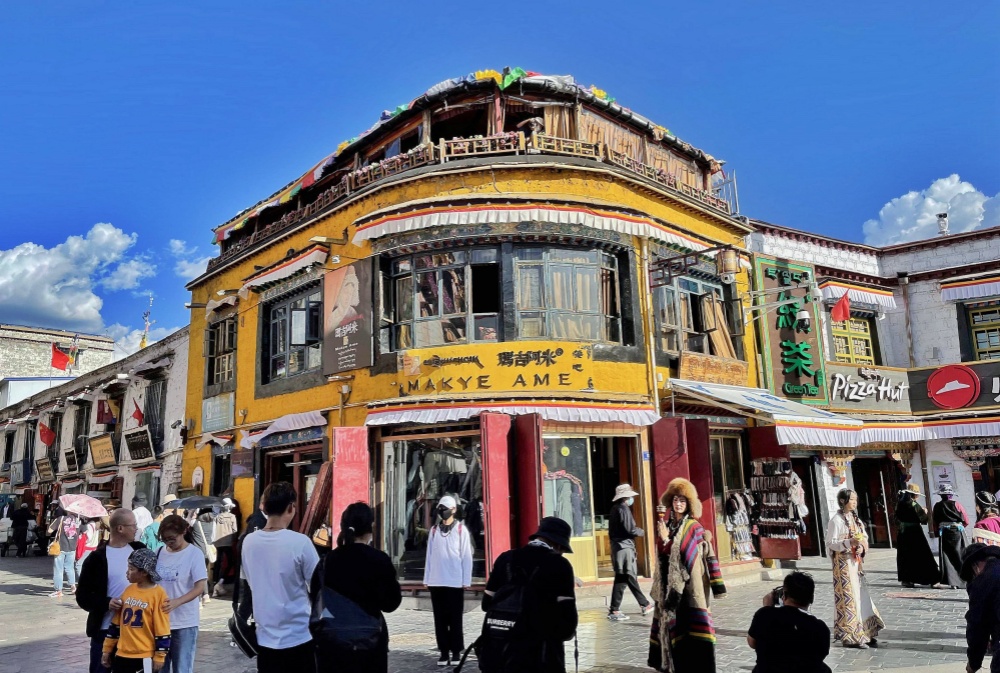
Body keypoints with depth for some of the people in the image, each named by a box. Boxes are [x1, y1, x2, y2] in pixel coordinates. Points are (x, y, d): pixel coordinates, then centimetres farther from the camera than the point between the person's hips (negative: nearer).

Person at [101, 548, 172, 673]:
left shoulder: (158, 594, -14)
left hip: (145, 657, -6)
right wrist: (107, 649, 14)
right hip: (122, 654, 6)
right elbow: (116, 623, 13)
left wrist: (159, 657, -11)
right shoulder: (128, 590, 6)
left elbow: (162, 630, -13)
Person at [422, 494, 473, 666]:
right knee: (440, 620, 6)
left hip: (455, 582, -3)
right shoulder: (433, 531, 10)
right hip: (436, 582, 4)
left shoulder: (461, 530, -1)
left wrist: (466, 581, -5)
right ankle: (444, 652, 14)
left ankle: (456, 652, 13)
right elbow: (429, 556, 11)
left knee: (455, 620, 3)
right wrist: (427, 579, 7)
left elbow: (466, 557, -2)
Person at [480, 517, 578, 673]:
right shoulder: (559, 565, -9)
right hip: (539, 658, -5)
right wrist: (562, 634, 9)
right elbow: (567, 617, -12)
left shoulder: (506, 559, 6)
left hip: (499, 655, 5)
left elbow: (487, 604, 13)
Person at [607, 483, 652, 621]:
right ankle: (614, 611, -3)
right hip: (624, 547, -9)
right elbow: (631, 529, -18)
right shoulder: (623, 508, -13)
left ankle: (645, 605, 27)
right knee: (622, 579, -5)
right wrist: (641, 532, 2)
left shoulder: (615, 508, 14)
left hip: (617, 546, 9)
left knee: (630, 577, 16)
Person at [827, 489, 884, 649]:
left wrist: (862, 547, -7)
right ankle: (850, 637, 5)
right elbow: (830, 542, -14)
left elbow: (864, 537, 14)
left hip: (856, 562, 7)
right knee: (848, 597, -3)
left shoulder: (855, 518, 11)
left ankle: (865, 633, 19)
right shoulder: (837, 520, -11)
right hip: (843, 562, -7)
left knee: (861, 595, 10)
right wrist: (850, 543, -25)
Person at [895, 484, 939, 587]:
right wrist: (924, 512, 5)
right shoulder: (914, 505, -15)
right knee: (923, 556, 1)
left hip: (903, 533, 6)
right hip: (915, 533, -6)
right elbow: (923, 520, -12)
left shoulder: (900, 504, 3)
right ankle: (932, 580, 3)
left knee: (905, 557, 11)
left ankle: (906, 579, 16)